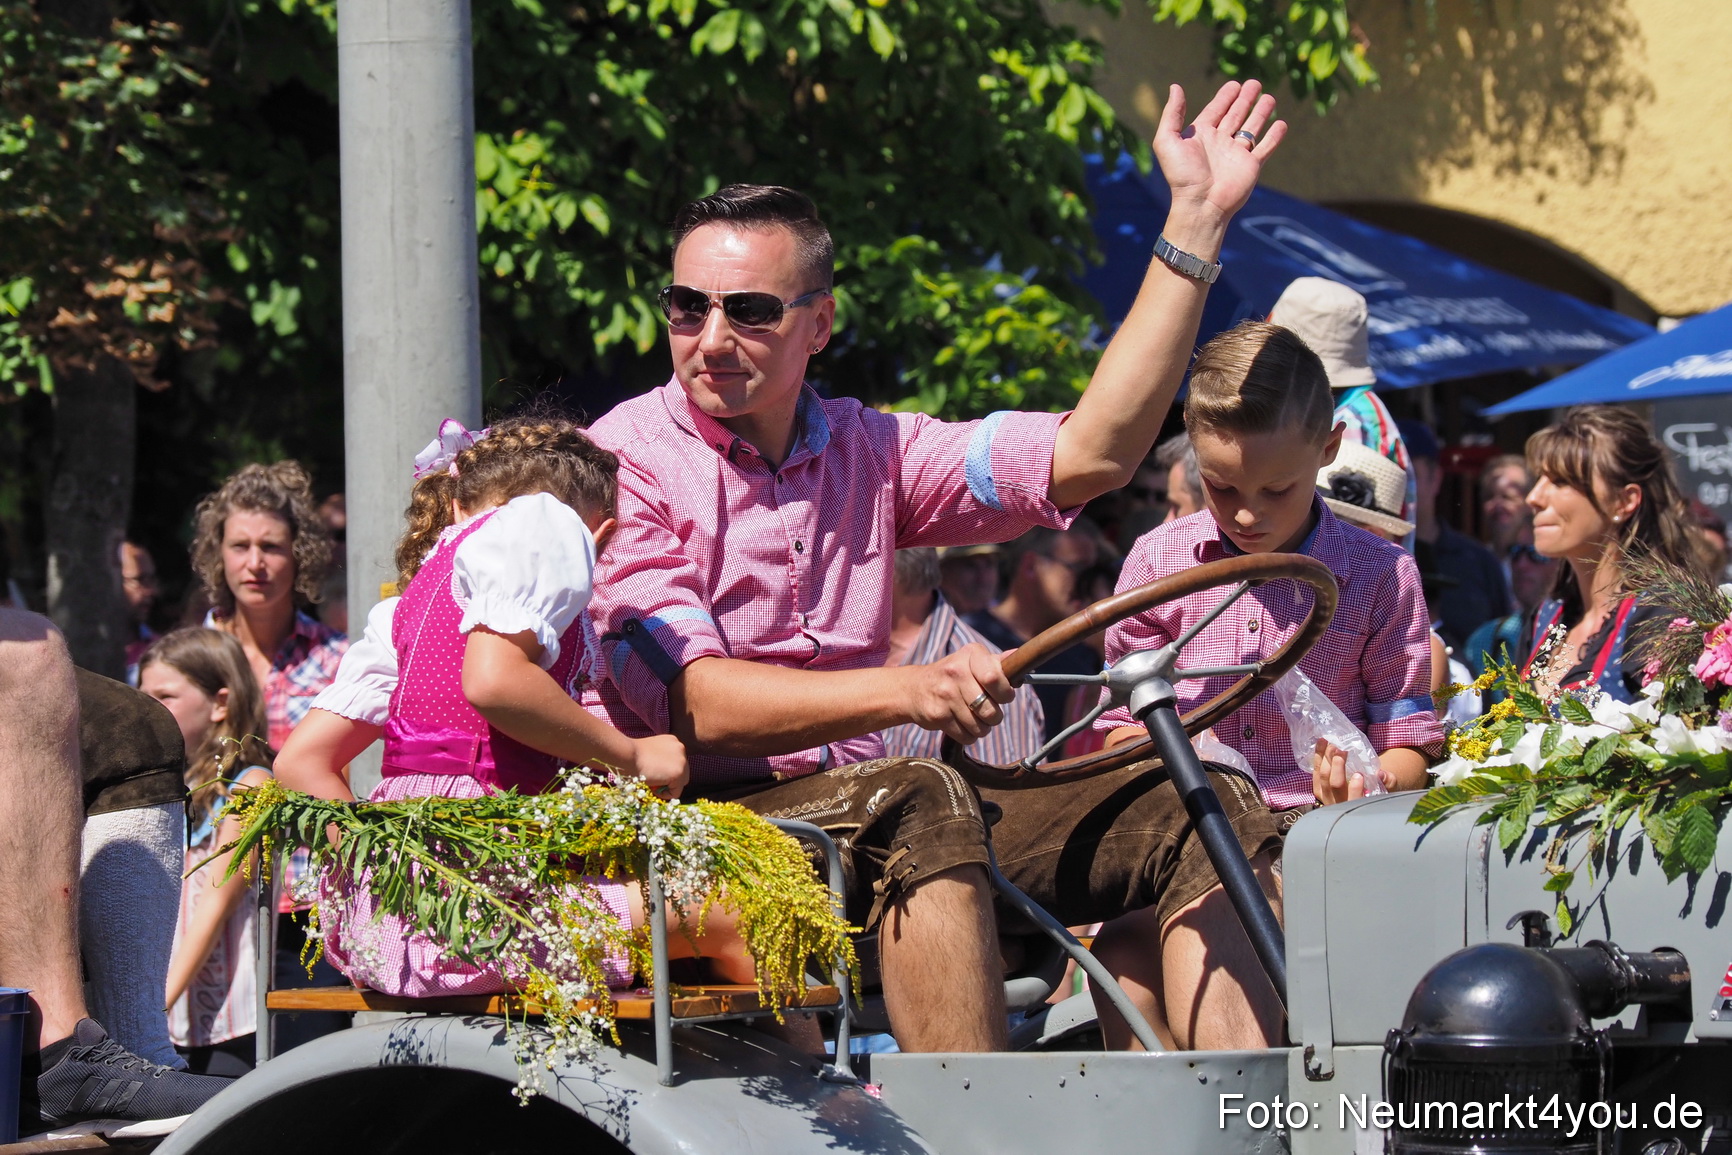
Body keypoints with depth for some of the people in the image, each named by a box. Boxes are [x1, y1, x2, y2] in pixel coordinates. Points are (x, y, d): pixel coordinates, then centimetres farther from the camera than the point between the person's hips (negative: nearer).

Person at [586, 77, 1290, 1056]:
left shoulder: (867, 451, 15)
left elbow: (1089, 455, 7)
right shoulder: (625, 462, -3)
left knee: (1185, 813, -7)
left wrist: (1195, 226, 6)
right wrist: (909, 694, -31)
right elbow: (699, 704, -15)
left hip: (868, 812, 7)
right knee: (916, 802, -36)